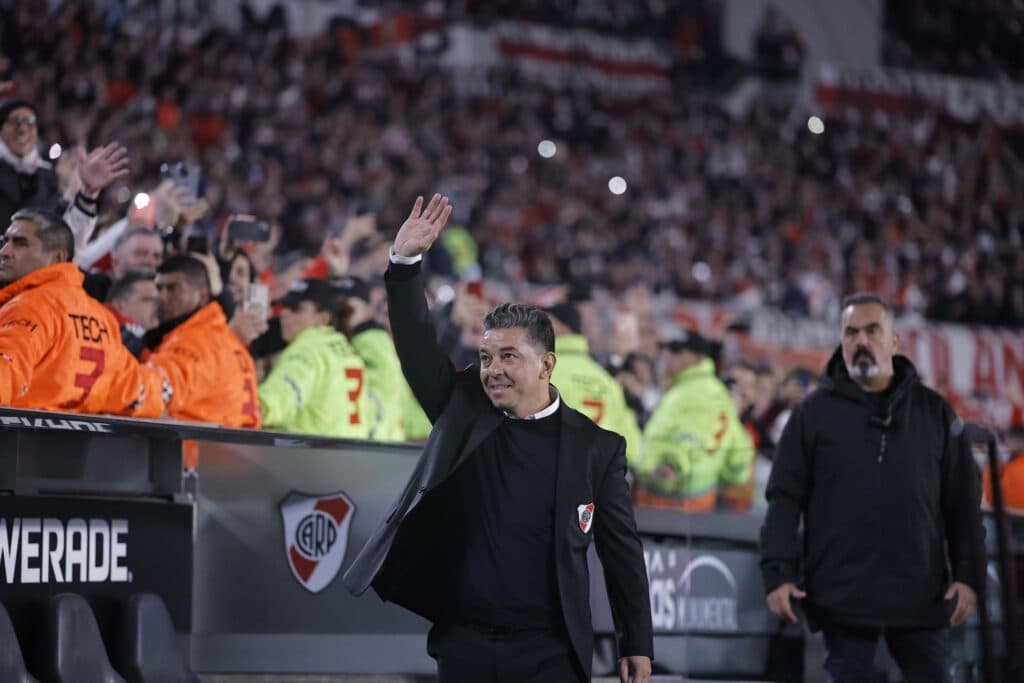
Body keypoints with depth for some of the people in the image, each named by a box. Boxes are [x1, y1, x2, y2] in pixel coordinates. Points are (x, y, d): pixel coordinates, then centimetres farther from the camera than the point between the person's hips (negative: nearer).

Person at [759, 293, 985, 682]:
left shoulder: (933, 411, 10)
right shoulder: (814, 413, 5)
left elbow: (963, 502, 10)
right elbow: (785, 500, 2)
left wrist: (968, 575, 2)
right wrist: (778, 574, -7)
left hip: (921, 597, 2)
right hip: (843, 597, -1)